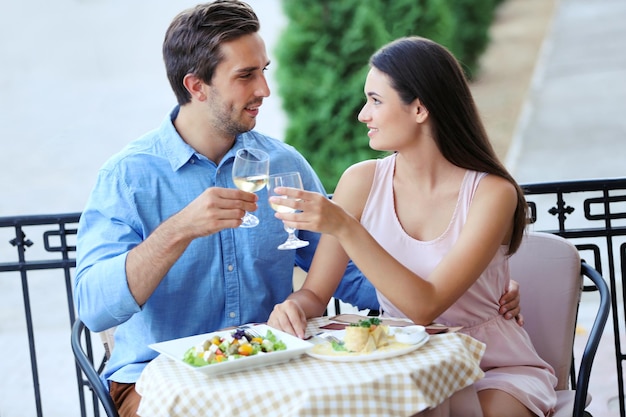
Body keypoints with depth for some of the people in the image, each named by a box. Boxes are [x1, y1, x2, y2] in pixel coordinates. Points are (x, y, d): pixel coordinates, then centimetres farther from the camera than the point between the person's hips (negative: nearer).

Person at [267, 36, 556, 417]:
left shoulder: (491, 193, -16)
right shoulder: (362, 182, -5)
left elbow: (426, 306, -26)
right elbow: (316, 293, -2)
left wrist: (344, 227, -33)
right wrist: (294, 307, -26)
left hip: (496, 369, -3)